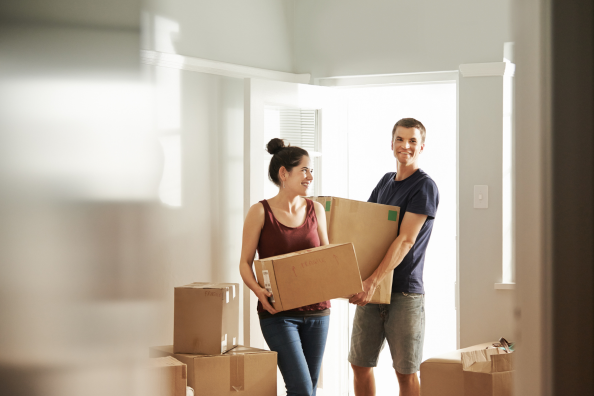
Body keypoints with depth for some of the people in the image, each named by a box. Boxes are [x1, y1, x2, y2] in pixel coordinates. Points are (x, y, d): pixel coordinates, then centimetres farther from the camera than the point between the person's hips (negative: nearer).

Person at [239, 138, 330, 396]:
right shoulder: (260, 212, -4)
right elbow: (245, 263, -3)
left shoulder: (315, 210, 8)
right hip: (278, 312, -5)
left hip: (317, 309, 5)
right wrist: (258, 290, -22)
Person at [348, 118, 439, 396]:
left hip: (404, 290, -7)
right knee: (360, 363, 8)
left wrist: (375, 280, -26)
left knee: (405, 371, -1)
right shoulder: (386, 181, 15)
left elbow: (406, 240, -17)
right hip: (371, 290, 7)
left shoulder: (425, 186, -8)